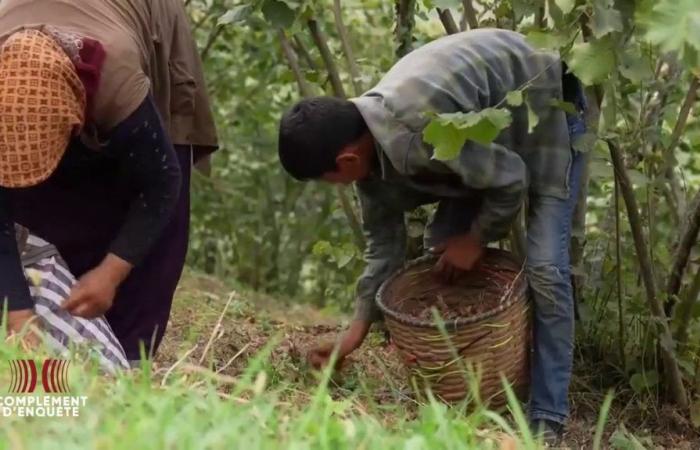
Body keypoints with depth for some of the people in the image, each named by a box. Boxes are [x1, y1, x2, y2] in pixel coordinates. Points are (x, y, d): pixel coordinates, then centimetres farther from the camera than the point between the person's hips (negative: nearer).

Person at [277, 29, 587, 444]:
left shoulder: (424, 133, -39)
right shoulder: (369, 146, -10)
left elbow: (510, 180, -28)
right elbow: (384, 239, 1)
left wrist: (477, 239, -12)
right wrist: (359, 329, 1)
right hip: (488, 126, 9)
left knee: (544, 267, -17)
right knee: (439, 247, 6)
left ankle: (548, 420, -10)